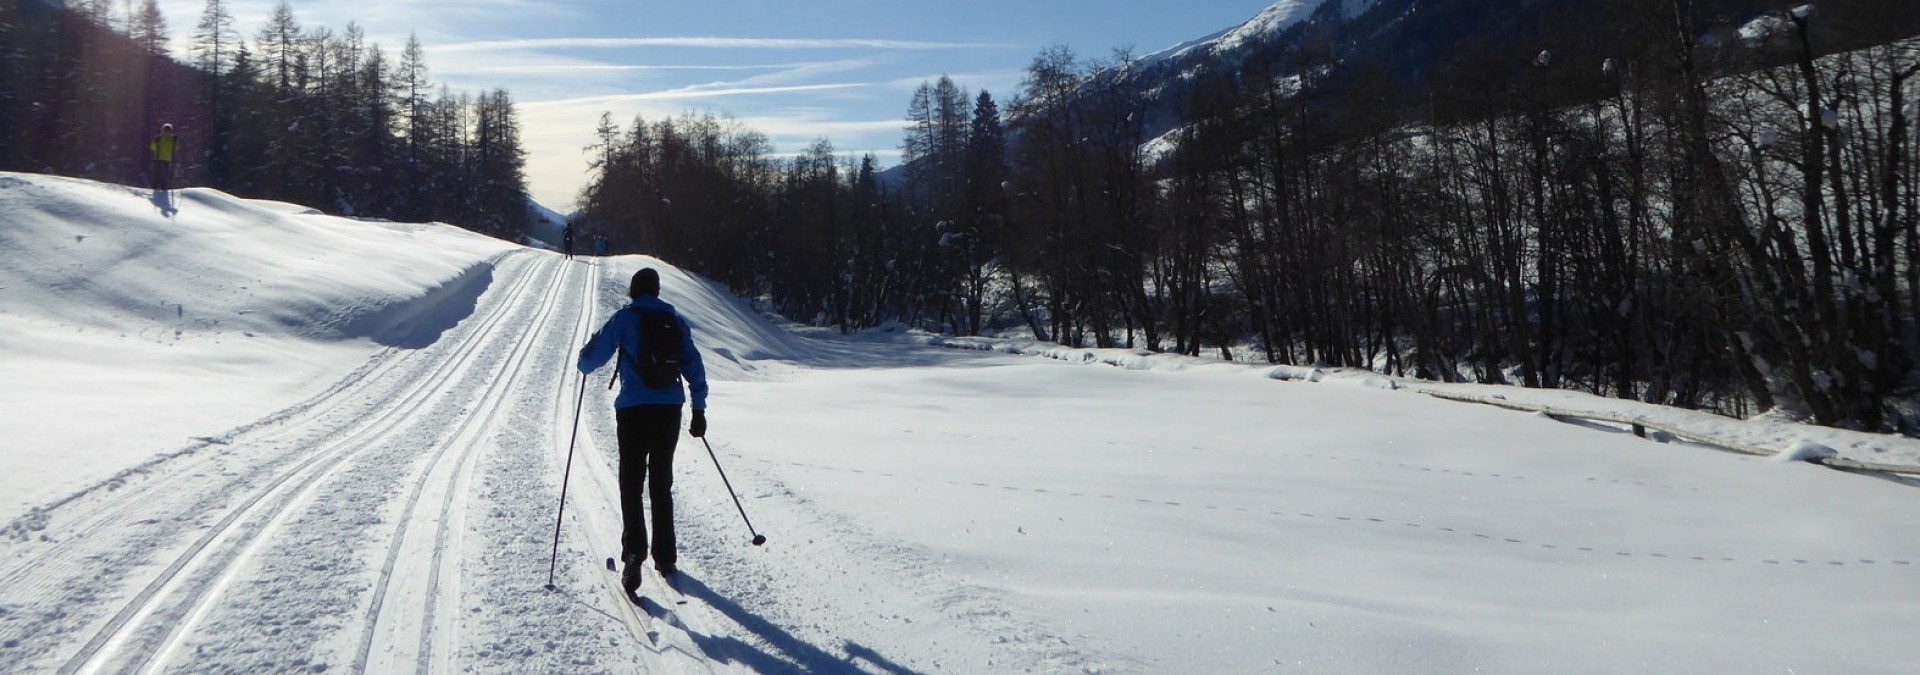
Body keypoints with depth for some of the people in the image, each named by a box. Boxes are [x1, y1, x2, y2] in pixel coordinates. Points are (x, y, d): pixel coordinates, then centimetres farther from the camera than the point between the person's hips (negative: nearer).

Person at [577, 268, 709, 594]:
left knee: (631, 484, 0)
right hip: (670, 409, 4)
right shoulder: (676, 322, 9)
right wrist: (699, 410, 12)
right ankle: (665, 558, 18)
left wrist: (585, 358, 24)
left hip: (634, 410, -3)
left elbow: (590, 360, -1)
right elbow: (695, 367, 8)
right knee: (661, 484, 14)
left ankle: (634, 554, -18)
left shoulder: (625, 318, -2)